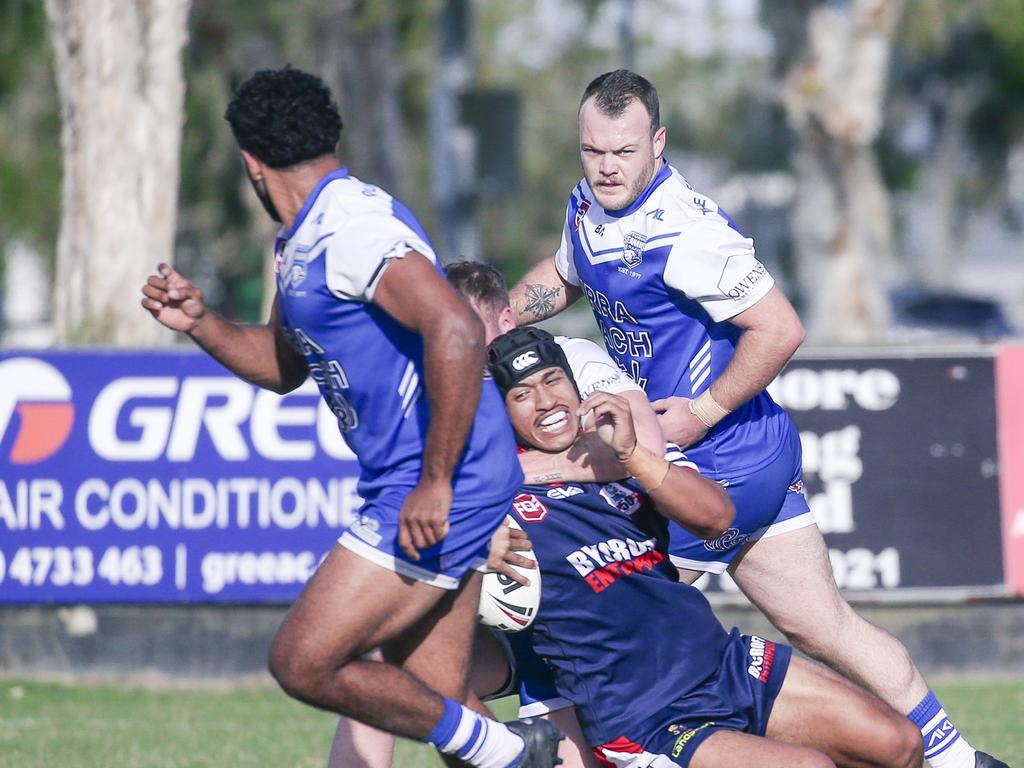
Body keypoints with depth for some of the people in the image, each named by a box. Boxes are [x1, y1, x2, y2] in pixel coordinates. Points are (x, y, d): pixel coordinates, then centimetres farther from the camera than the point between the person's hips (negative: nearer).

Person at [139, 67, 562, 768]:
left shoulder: (350, 225, -17)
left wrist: (435, 485, -26)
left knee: (302, 663, -10)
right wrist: (199, 322, 13)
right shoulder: (301, 243, 16)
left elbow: (457, 333, -30)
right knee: (434, 708, 8)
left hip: (436, 502, -10)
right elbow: (284, 364, 31)